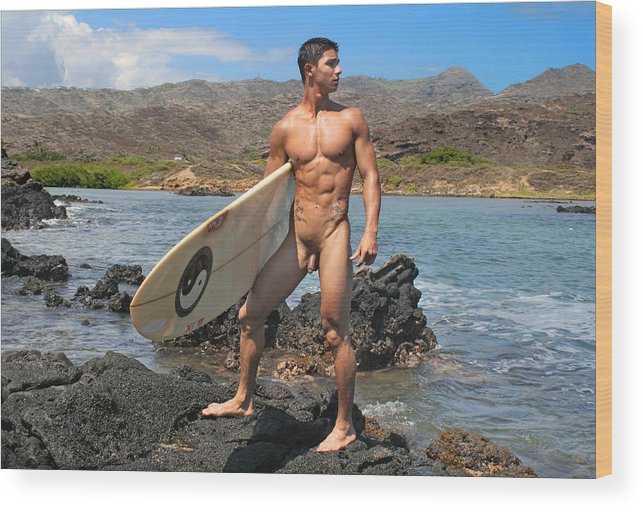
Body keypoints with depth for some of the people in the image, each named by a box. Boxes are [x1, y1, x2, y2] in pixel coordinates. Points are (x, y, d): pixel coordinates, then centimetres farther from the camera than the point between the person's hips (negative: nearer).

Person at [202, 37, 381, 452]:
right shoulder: (285, 128, 7)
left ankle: (345, 427, 11)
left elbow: (370, 176, 1)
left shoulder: (351, 119, 3)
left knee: (336, 330, -3)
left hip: (334, 231, -3)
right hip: (295, 231, 4)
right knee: (250, 313, 7)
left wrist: (371, 232, -10)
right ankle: (244, 400, 27)